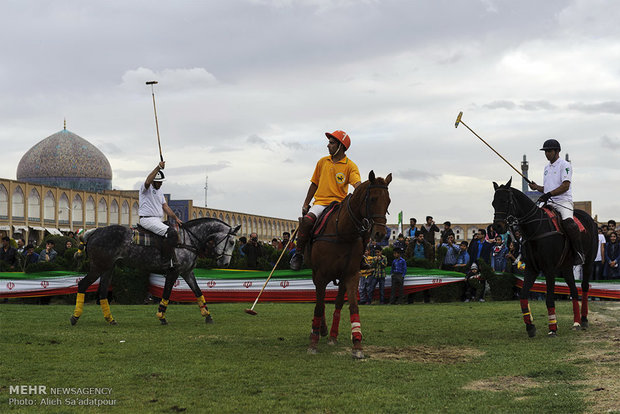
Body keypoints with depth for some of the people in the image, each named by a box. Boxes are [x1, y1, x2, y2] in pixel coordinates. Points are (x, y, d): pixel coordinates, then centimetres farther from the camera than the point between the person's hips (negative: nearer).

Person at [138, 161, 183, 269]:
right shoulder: (146, 188, -5)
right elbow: (147, 182, -30)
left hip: (159, 221, 9)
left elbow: (165, 207, 20)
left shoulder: (159, 191, 21)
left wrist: (175, 218, 9)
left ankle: (174, 260, 3)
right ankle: (166, 260, -22)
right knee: (171, 233, -26)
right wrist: (158, 167, -36)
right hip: (147, 219, -9)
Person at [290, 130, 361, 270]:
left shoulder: (350, 166, 2)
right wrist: (305, 204, 15)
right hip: (321, 201, 1)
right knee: (307, 219, -31)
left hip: (340, 204, -1)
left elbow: (357, 184, -14)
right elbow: (314, 184, 20)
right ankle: (298, 254, -14)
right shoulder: (323, 162, 13)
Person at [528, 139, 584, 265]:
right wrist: (537, 187, 7)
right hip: (548, 203, 8)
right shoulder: (547, 167, 23)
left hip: (563, 201, -8)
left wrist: (549, 194, -21)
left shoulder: (565, 165, -1)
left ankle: (579, 252, -23)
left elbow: (565, 186, -12)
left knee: (568, 222, -32)